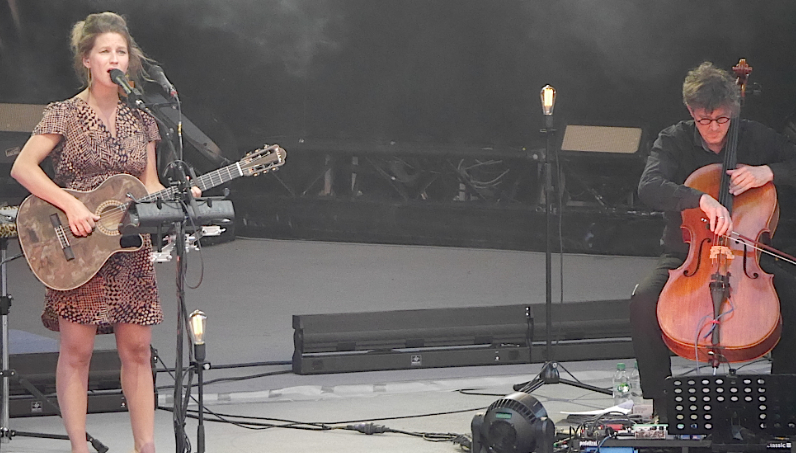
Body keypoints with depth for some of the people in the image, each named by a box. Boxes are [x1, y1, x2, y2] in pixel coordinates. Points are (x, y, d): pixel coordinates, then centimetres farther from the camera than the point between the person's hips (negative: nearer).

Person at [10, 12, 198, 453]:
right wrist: (71, 205, -20)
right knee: (77, 350, -4)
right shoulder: (65, 114, -5)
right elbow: (22, 167, -12)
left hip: (130, 247, 4)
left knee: (137, 350, 4)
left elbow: (148, 184, 13)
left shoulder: (140, 117, 9)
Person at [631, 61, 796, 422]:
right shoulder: (674, 142, -3)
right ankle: (660, 399, -15)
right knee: (643, 300, -31)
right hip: (685, 254, -1)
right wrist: (701, 200, -36)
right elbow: (650, 188, -20)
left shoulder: (757, 139, 3)